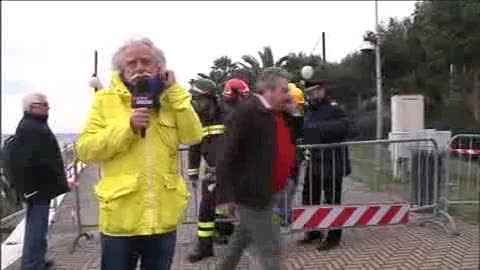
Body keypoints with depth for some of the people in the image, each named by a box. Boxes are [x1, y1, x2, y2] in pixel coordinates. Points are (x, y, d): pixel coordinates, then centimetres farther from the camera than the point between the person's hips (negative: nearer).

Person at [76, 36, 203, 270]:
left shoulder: (169, 98, 7)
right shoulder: (105, 99, -1)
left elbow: (193, 137, -5)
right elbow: (85, 150, -7)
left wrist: (174, 91, -8)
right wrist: (128, 126, -18)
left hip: (163, 217, 3)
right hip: (121, 218, -2)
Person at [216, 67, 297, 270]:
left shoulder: (277, 113, 10)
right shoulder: (246, 112, -17)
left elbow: (286, 144, 19)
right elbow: (227, 155, -20)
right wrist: (225, 194, -22)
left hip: (268, 192, 9)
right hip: (251, 192, -9)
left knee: (244, 238, 23)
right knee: (269, 248, -1)